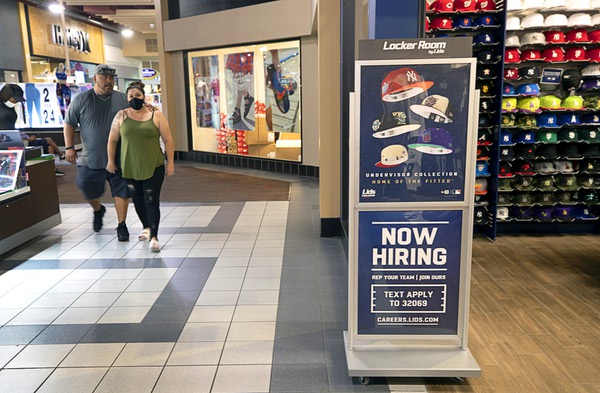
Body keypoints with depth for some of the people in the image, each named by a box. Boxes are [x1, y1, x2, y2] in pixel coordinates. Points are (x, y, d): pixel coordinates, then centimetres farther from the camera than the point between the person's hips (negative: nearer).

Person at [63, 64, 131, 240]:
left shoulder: (123, 99, 3)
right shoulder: (81, 99, 1)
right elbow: (69, 123, 5)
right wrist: (69, 147, -2)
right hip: (91, 158, 0)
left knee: (121, 191, -1)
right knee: (87, 187, 9)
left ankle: (121, 225, 11)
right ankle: (98, 210, 40)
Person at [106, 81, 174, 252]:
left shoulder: (156, 116, -2)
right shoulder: (121, 116, 4)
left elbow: (168, 140, 0)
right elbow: (112, 140, 11)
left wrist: (170, 163, -3)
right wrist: (111, 161, 9)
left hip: (153, 167, -3)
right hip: (130, 168, 3)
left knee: (152, 201, -7)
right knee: (138, 200, 15)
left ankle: (154, 237, -3)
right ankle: (146, 227, 35)